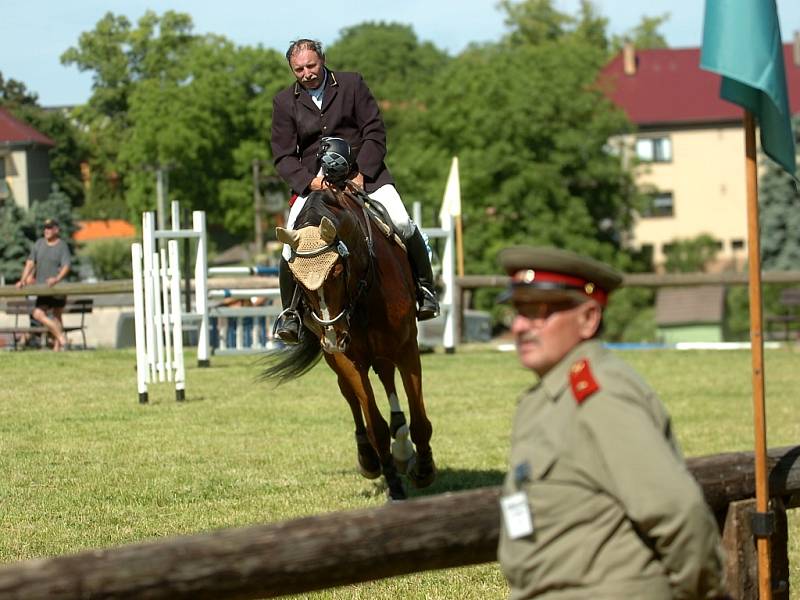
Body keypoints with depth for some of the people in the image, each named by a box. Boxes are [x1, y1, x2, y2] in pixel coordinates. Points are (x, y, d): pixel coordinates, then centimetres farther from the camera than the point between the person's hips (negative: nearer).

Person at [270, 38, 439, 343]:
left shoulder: (352, 84, 3)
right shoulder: (284, 102, 5)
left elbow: (375, 133, 1)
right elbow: (284, 156, 3)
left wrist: (361, 174, -12)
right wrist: (309, 181, -15)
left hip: (363, 172, 0)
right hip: (313, 180, 1)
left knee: (401, 223, -20)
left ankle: (424, 287, 1)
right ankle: (290, 312, 0)